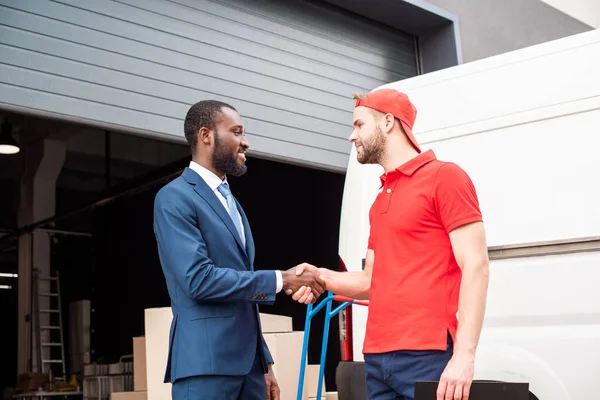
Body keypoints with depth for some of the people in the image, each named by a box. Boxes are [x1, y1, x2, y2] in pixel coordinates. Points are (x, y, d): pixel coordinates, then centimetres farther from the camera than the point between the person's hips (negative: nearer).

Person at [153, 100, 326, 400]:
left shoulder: (230, 201, 19)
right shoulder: (174, 198, -8)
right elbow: (199, 279, -20)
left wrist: (264, 363, 18)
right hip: (206, 363, -8)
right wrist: (280, 280, -15)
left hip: (248, 361, 8)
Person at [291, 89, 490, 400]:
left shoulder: (445, 176, -4)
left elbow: (475, 266, -11)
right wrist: (323, 278, 3)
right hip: (377, 359, 7)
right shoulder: (379, 202, 18)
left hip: (427, 356, -7)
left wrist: (464, 354, -19)